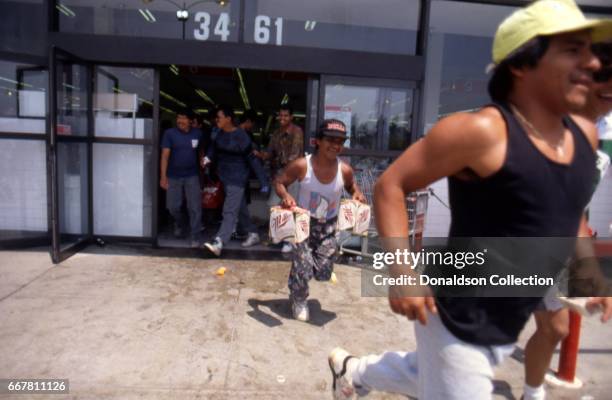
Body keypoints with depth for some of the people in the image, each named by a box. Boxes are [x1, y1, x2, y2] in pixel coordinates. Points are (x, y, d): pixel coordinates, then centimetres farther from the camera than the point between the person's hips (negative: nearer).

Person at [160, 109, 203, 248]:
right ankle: (178, 224, 39)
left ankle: (195, 237, 6)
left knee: (195, 207, -3)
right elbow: (165, 155, -12)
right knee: (173, 206, 7)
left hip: (192, 176, 1)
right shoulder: (169, 133, -8)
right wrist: (163, 176, -17)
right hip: (173, 176, 0)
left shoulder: (197, 134, -2)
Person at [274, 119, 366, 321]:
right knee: (303, 266, -8)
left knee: (323, 273, 2)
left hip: (328, 225, 3)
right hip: (304, 221, -2)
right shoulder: (301, 165, -20)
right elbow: (279, 182, -7)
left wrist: (357, 193, -13)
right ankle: (299, 300, 25)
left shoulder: (345, 170, -13)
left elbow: (351, 185, 9)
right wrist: (285, 196, -28)